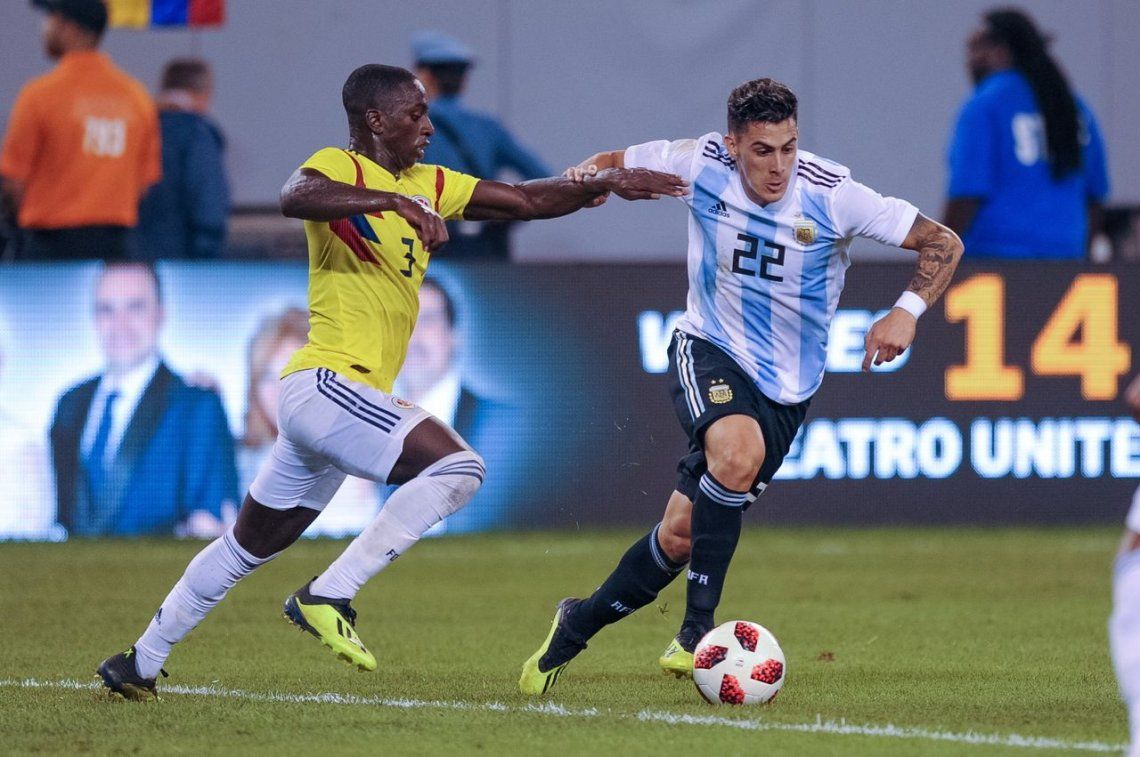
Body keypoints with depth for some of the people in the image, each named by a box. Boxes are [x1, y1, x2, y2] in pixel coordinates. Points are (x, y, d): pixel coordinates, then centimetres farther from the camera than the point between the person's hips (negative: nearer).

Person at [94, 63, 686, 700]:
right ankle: (329, 597, -20)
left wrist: (606, 183, 6)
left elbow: (529, 200, 18)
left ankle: (140, 664, 28)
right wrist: (393, 201, -39)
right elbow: (295, 197, -31)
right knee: (458, 467, -21)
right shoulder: (339, 168, -7)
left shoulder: (429, 186, 17)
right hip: (327, 382, -10)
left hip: (348, 397, 10)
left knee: (250, 545, 18)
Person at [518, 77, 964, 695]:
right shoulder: (702, 164, -11)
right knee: (739, 452, -36)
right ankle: (698, 627, -27)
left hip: (785, 388, 1)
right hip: (709, 350, -1)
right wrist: (590, 173, -16)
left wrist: (908, 309, -26)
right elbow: (620, 163, 8)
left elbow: (943, 243, -10)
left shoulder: (832, 193, -16)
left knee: (680, 536, 0)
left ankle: (576, 626, 25)